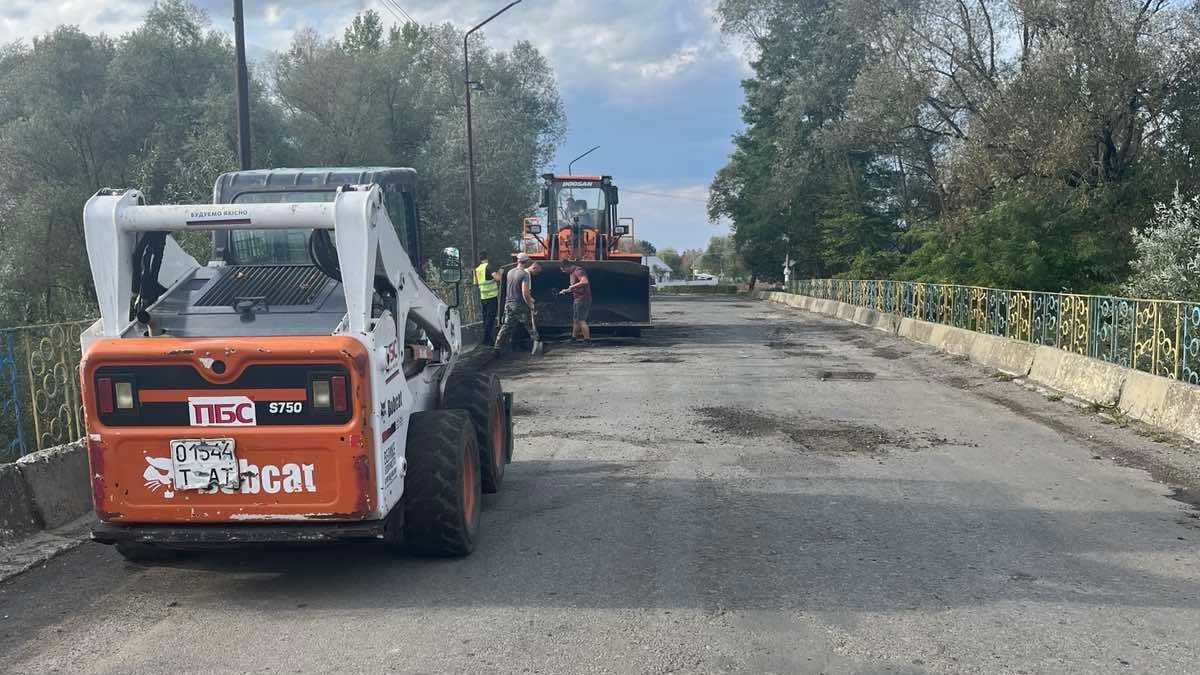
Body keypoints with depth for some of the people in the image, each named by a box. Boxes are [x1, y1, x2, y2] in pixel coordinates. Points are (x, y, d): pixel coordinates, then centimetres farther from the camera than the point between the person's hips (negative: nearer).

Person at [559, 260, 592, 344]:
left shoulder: (578, 271, -15)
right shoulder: (572, 272, 17)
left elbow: (585, 281, -32)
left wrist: (572, 286, -25)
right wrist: (565, 290, 17)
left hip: (583, 298, -10)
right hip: (578, 299, 10)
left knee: (581, 320, -10)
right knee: (575, 320, 16)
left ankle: (587, 340, -8)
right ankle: (574, 338, 24)